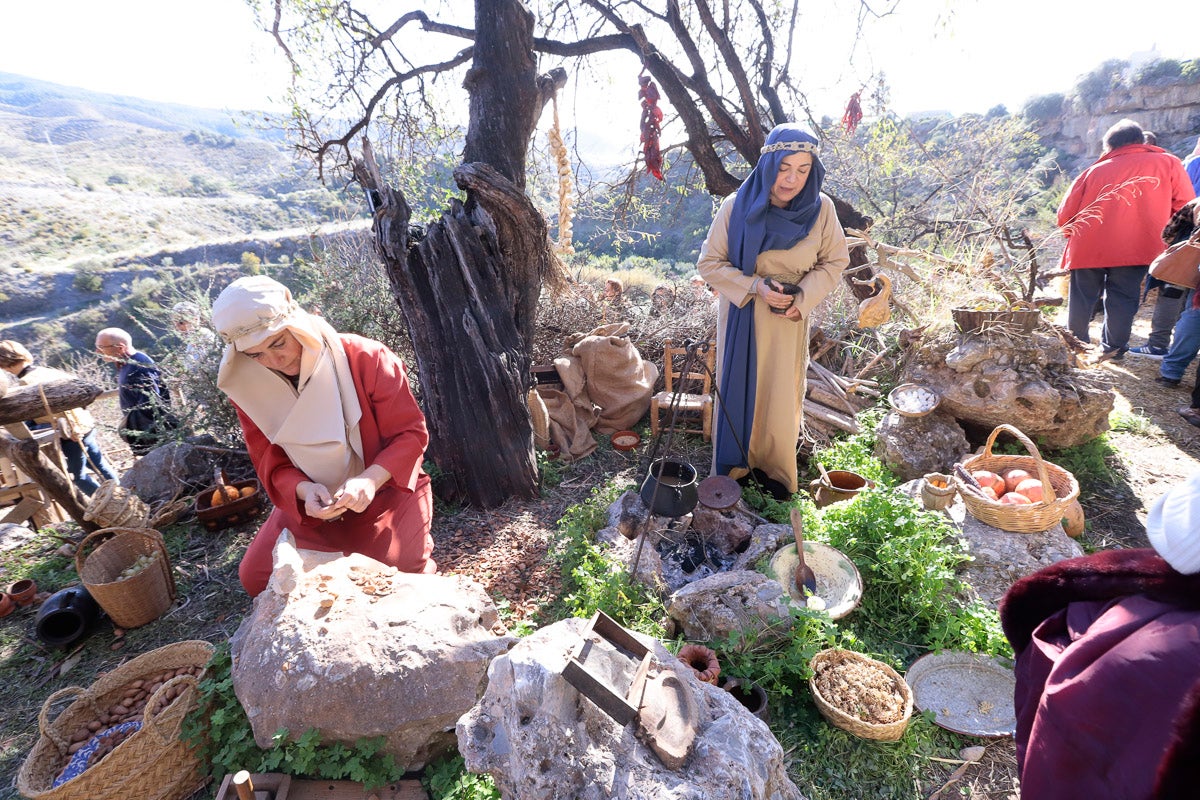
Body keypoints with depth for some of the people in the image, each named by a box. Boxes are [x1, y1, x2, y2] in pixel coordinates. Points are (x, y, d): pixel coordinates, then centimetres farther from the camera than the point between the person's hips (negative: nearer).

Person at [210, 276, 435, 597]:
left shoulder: (366, 358, -20)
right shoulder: (249, 388, -8)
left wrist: (371, 479, -35)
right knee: (256, 577, 0)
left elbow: (411, 433, -18)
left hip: (385, 493, -4)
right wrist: (303, 490, -26)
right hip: (310, 507, 5)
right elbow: (271, 463, -3)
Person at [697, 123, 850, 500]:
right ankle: (736, 464, 29)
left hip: (789, 319, 1)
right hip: (742, 314, -1)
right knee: (739, 387, 9)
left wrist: (803, 298, -16)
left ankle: (774, 467, 31)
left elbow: (834, 262, 0)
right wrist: (755, 287, -21)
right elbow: (709, 262, -9)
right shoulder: (736, 207, -14)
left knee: (781, 392, 11)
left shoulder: (820, 209, -11)